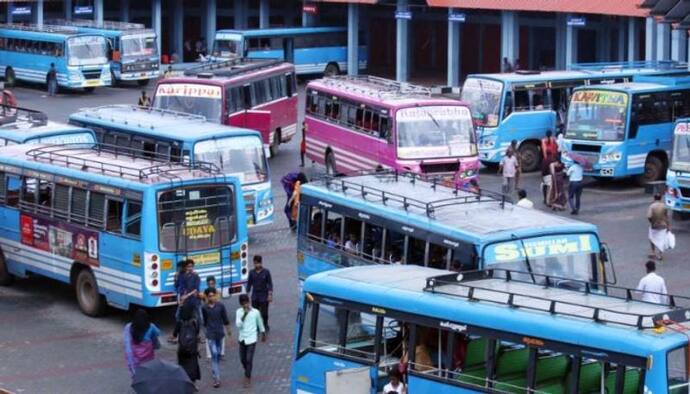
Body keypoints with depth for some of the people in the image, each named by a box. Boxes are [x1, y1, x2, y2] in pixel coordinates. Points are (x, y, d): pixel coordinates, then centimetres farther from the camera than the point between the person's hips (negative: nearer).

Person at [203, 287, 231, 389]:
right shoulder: (204, 308, -7)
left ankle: (215, 372, 33)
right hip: (210, 334, -2)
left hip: (220, 333, 2)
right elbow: (204, 321, 6)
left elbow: (225, 319, 5)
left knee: (218, 354, 13)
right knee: (214, 355, -8)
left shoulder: (220, 306, -5)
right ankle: (216, 378, -10)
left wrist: (228, 330, 11)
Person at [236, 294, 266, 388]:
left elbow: (260, 324, 6)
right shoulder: (239, 312, -4)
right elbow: (238, 325, -14)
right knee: (242, 359, 13)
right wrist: (244, 315, -24)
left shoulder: (255, 312, -9)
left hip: (251, 339, -3)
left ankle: (247, 378, 5)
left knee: (249, 359, -6)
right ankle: (247, 372, 41)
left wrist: (263, 334, 17)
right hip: (242, 338, 3)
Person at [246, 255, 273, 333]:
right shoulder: (252, 273, 2)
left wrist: (270, 294, -8)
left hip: (264, 296, -2)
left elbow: (270, 284, -3)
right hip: (255, 296, 2)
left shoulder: (266, 272, -5)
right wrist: (247, 293, 8)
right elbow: (249, 283, 9)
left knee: (264, 313, 4)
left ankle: (265, 326, 22)